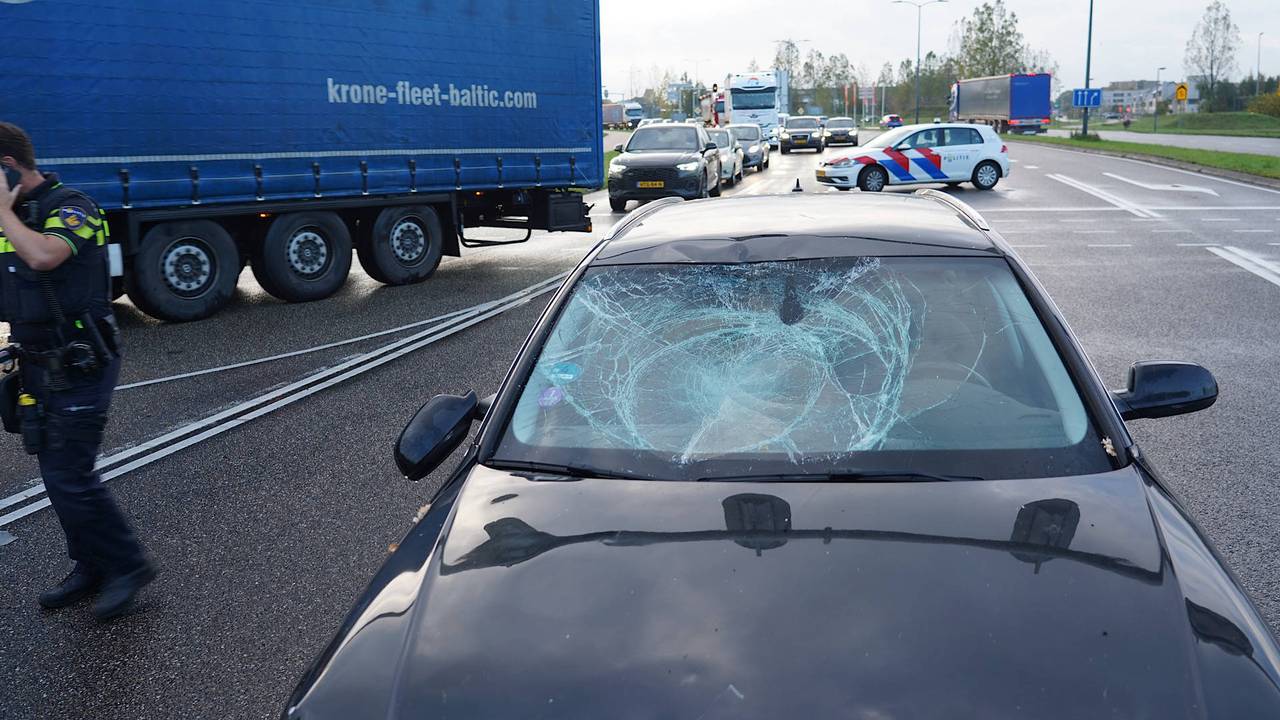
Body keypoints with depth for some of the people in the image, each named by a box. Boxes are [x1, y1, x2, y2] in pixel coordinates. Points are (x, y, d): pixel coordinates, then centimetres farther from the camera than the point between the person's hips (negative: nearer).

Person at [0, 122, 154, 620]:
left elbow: (44, 256, -35)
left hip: (79, 368, -9)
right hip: (40, 366, 9)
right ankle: (91, 569, 27)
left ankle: (128, 566, 7)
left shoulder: (70, 207, -14)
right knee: (58, 471, 14)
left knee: (67, 476, -8)